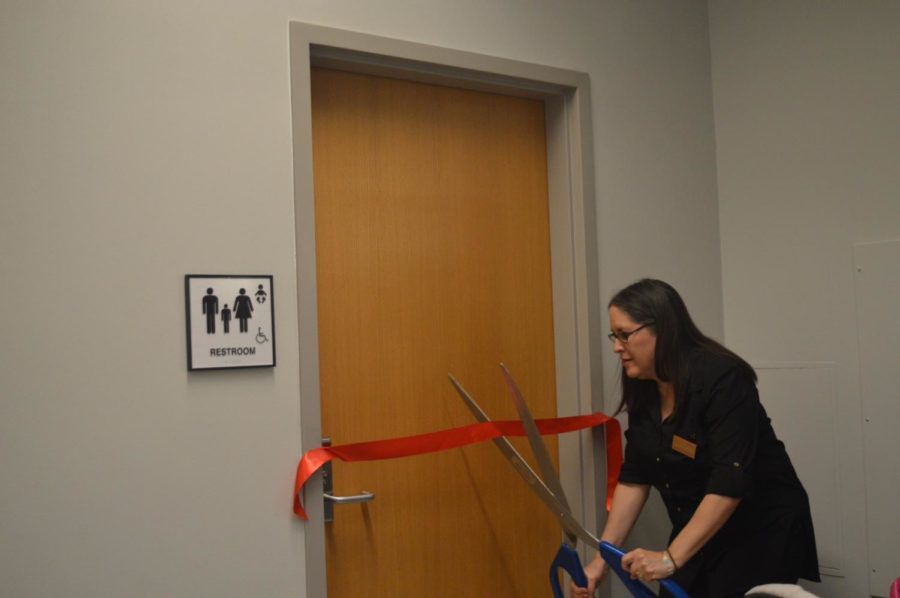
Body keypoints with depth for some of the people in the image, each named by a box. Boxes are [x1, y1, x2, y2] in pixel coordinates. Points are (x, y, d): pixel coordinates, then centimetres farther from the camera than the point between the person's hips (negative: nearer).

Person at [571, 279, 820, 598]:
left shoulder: (721, 379, -24)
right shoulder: (643, 390, -3)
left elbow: (730, 483, -30)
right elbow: (634, 478, -3)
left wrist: (671, 557, -34)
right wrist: (603, 558, -9)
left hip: (761, 533, -6)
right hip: (702, 534, 6)